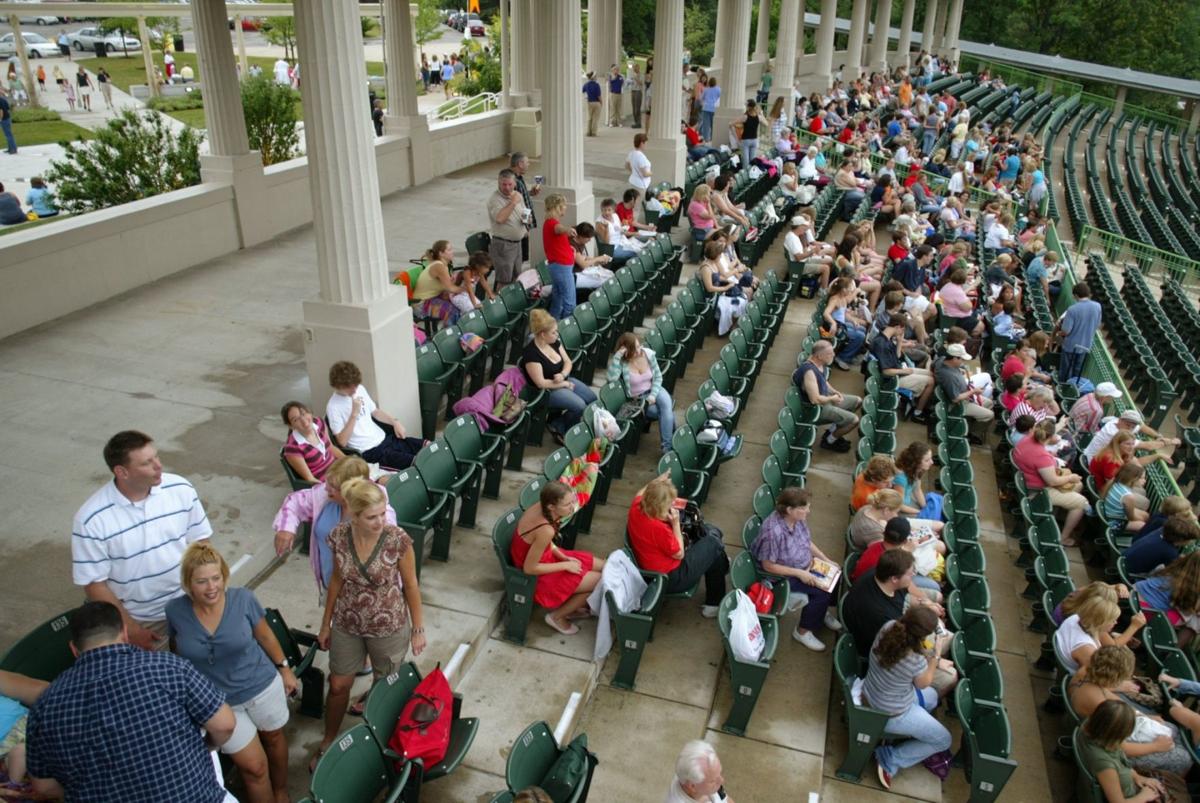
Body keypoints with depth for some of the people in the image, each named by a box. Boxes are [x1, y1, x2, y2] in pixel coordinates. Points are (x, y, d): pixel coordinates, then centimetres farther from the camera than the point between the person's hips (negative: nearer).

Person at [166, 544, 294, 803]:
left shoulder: (243, 598, -20)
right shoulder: (175, 611, -17)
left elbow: (265, 636, -3)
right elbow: (177, 653, 1)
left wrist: (284, 668, 5)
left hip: (262, 685, 1)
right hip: (218, 701, -1)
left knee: (274, 740, 24)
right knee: (253, 765, 2)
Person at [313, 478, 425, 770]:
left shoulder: (398, 540, -26)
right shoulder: (339, 536, -17)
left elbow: (410, 585, -12)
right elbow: (337, 579, -1)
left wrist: (418, 629, -6)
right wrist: (326, 624, 7)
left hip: (390, 627, -2)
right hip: (347, 625, 3)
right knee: (338, 685, 21)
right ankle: (328, 741, 48)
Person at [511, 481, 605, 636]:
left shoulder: (540, 508, -13)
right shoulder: (546, 530, -37)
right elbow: (529, 568, -27)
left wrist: (563, 557, -4)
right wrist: (565, 565, -18)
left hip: (544, 557, 8)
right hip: (536, 577, -8)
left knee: (603, 567, 9)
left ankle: (570, 605, 27)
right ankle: (557, 616, 11)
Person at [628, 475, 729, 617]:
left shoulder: (636, 508, -14)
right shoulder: (659, 528, -37)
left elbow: (640, 493, 14)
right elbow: (679, 554, -19)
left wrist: (657, 481, 7)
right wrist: (675, 523, -20)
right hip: (671, 580, -9)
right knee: (713, 544, 9)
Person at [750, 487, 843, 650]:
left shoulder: (798, 518, -12)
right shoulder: (774, 531, -35)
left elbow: (808, 542, 8)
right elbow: (768, 566, -25)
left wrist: (826, 560, -2)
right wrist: (799, 573, -25)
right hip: (782, 575, -8)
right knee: (821, 591, -18)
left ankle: (822, 611, 26)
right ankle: (802, 631, 3)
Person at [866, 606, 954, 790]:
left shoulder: (888, 627, -21)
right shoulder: (916, 662, -37)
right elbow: (924, 683, -12)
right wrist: (937, 653, -9)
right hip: (890, 714, -7)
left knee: (932, 697, 30)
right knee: (944, 740, 15)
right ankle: (890, 759, 9)